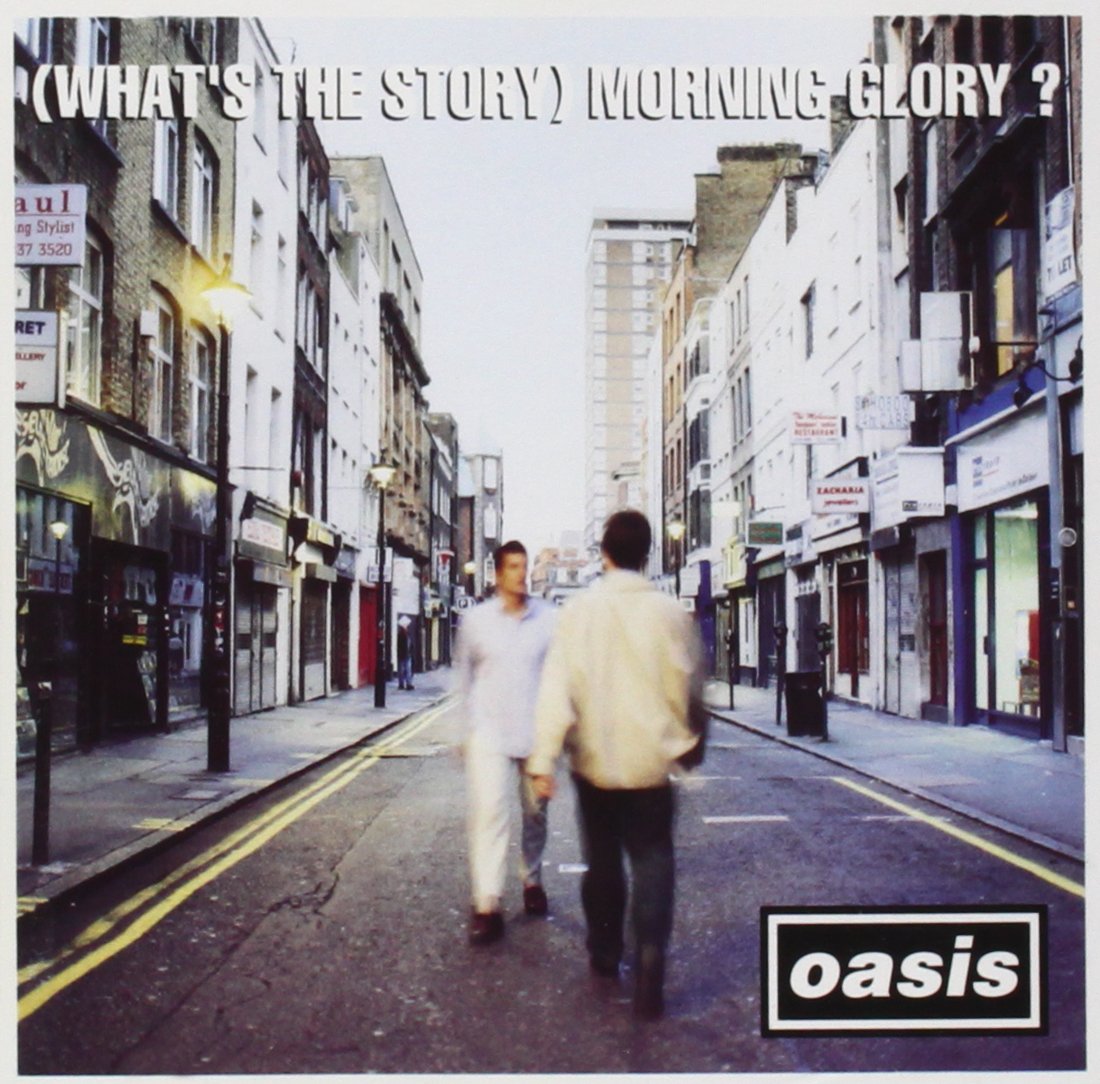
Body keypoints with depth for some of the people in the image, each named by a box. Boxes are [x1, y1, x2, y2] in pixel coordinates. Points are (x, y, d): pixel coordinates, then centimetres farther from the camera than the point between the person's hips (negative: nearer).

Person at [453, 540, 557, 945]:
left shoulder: (548, 619, -2)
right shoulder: (476, 620, 0)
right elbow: (465, 674, 10)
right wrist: (469, 727, 8)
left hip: (537, 732, 1)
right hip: (489, 733, -1)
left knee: (536, 811, 15)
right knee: (488, 812, -10)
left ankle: (532, 880, 36)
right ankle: (486, 904, -8)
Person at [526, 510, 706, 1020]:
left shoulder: (579, 610, -6)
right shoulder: (669, 612, -7)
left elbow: (557, 687, -11)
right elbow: (687, 688, 1)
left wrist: (543, 759, -10)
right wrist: (690, 744, 17)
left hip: (594, 761, 1)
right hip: (651, 762, -1)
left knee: (601, 862, 19)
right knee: (653, 866, 4)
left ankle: (604, 953, 34)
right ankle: (649, 969, -11)